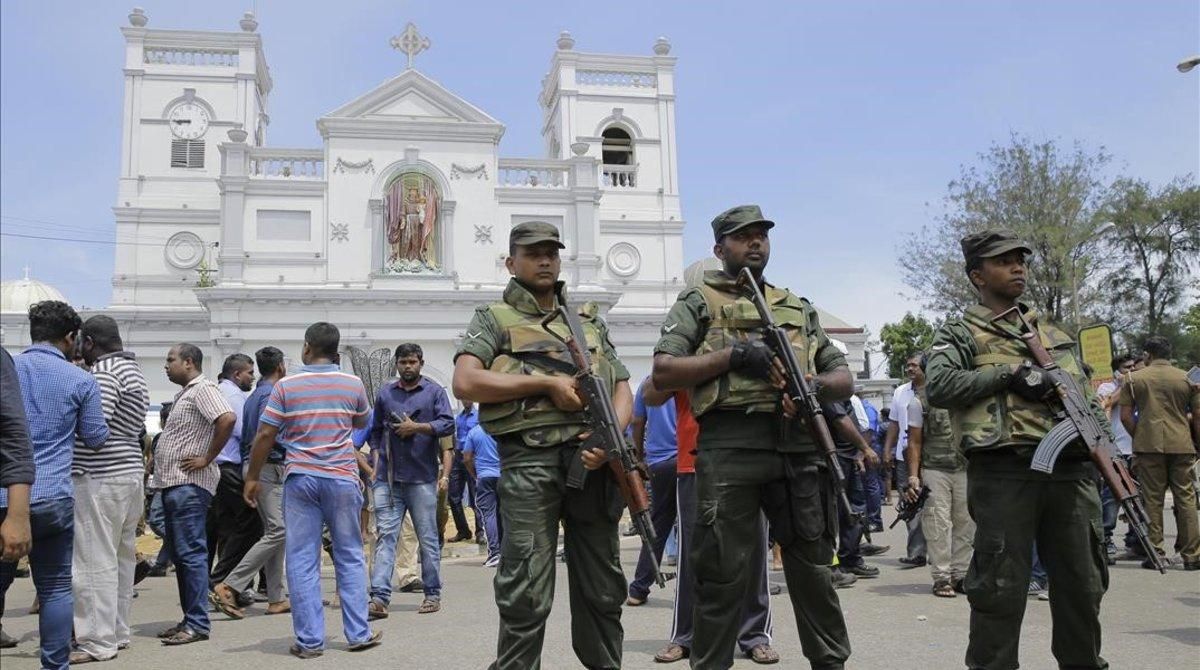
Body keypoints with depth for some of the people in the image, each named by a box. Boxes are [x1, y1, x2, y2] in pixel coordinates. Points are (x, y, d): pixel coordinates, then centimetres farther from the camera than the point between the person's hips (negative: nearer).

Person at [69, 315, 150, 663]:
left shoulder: (104, 371, -12)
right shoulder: (133, 370, 19)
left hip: (100, 478, -10)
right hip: (130, 473, 10)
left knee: (95, 562, -5)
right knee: (121, 558, 15)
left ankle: (98, 643, -1)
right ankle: (117, 632, 23)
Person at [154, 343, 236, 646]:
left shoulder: (203, 389, -11)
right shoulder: (184, 393, 20)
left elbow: (228, 418, -27)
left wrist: (207, 458, -20)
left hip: (189, 485, -11)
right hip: (174, 484, 11)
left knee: (191, 553, -8)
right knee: (180, 555, 13)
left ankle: (198, 624, -4)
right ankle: (189, 620, 20)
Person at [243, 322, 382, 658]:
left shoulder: (286, 386, -2)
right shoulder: (353, 384, 2)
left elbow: (265, 435, -3)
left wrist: (252, 478, 6)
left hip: (300, 478, -1)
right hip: (342, 478, 1)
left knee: (301, 560, 5)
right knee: (349, 557, 10)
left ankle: (309, 641, 6)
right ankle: (358, 634, 13)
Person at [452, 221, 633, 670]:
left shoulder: (590, 320, 21)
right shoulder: (494, 318, 9)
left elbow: (622, 388, 16)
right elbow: (465, 383, -7)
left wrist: (613, 433, -6)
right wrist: (546, 384, -9)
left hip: (593, 457, 4)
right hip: (529, 460, -4)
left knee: (603, 590, 10)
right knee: (527, 596, -3)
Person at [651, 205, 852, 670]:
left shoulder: (798, 307, 22)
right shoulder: (698, 303, 9)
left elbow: (844, 379, 19)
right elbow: (663, 373, -2)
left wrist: (816, 385, -4)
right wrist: (732, 356, -10)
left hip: (799, 449, 4)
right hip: (728, 450, -4)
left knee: (813, 566, 11)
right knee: (722, 573, 1)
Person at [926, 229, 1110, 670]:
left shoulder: (1053, 332, 23)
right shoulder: (959, 334, 4)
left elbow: (1085, 394, 25)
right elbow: (939, 387, -13)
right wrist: (1007, 373, -13)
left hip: (1069, 470, 6)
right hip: (1003, 473, -5)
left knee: (1082, 584, 12)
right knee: (1000, 586, -3)